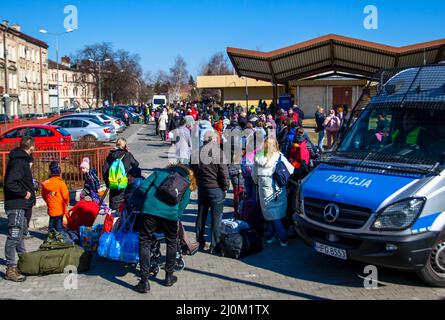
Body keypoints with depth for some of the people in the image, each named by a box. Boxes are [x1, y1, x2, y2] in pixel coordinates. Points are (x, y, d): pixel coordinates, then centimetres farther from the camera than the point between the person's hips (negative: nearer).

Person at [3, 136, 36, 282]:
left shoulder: (22, 160, 12)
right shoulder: (19, 162, -19)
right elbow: (10, 183, -27)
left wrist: (30, 190, 6)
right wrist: (24, 193, -18)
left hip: (21, 205, 11)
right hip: (16, 205, -11)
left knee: (20, 233, 22)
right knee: (14, 235, -7)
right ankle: (11, 269, -4)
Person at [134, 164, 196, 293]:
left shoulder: (160, 172, 23)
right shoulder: (186, 185, 22)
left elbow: (142, 188, 10)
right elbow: (181, 207, 13)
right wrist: (176, 218, 22)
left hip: (150, 210, 0)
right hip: (170, 213, 1)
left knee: (145, 243, 10)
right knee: (172, 243, 24)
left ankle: (144, 282, 7)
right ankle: (169, 277, 34)